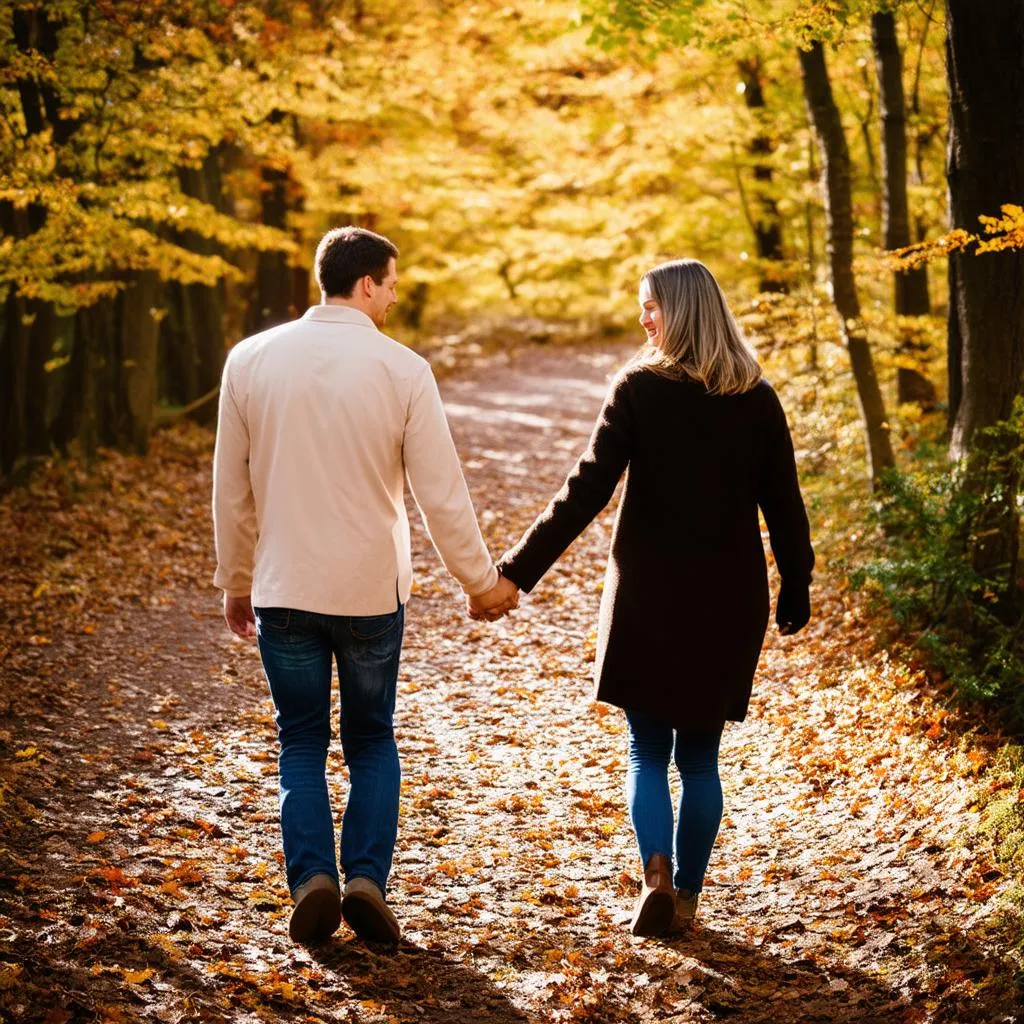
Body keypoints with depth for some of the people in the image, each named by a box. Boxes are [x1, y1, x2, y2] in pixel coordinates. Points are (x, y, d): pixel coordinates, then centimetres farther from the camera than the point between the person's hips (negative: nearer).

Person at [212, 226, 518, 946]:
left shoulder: (252, 360, -2)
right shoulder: (402, 369, -10)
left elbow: (232, 488, 5)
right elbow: (441, 492, -6)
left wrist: (235, 582, 18)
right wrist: (481, 581, 6)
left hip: (284, 589, 1)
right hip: (372, 589, -1)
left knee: (302, 742, 13)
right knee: (372, 737, 15)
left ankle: (312, 877, -3)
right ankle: (368, 879, 4)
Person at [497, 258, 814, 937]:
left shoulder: (639, 390, -10)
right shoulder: (757, 400, 0)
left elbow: (586, 493, -15)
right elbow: (785, 508, 3)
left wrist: (518, 571, -13)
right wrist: (796, 595, 13)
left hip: (647, 599, -2)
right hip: (729, 602, 3)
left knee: (647, 750, 9)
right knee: (699, 755, 13)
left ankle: (657, 871, -11)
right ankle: (686, 895, 15)